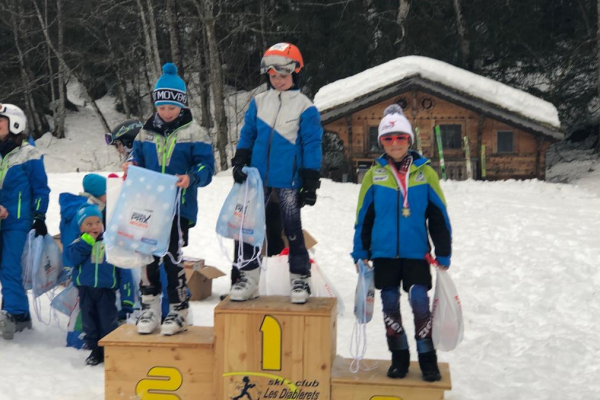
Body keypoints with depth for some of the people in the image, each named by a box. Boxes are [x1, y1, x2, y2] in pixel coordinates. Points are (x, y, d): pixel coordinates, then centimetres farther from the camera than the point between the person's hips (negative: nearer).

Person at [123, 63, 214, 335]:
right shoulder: (146, 132, 9)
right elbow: (138, 157, 16)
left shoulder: (194, 133, -3)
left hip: (180, 208, -4)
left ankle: (178, 312, 10)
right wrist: (131, 165, -7)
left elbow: (206, 167, -6)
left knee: (173, 258, -3)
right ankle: (149, 308, 19)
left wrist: (191, 178, -25)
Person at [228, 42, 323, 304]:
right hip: (258, 179, 4)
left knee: (292, 230, 4)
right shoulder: (258, 103, 9)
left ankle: (300, 279, 16)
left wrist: (310, 183, -7)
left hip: (289, 182, -4)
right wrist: (240, 163, 1)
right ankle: (248, 278, 18)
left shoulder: (305, 107, -3)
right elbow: (247, 135, 13)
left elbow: (312, 146, -4)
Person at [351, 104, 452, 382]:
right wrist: (360, 252, 5)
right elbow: (364, 217, 6)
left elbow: (439, 217, 1)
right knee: (390, 305, 8)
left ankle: (427, 358, 13)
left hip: (416, 252, -1)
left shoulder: (425, 172, -2)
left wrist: (443, 255, 2)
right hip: (383, 253, 2)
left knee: (420, 302, -5)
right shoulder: (374, 174, 1)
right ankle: (399, 357, 23)